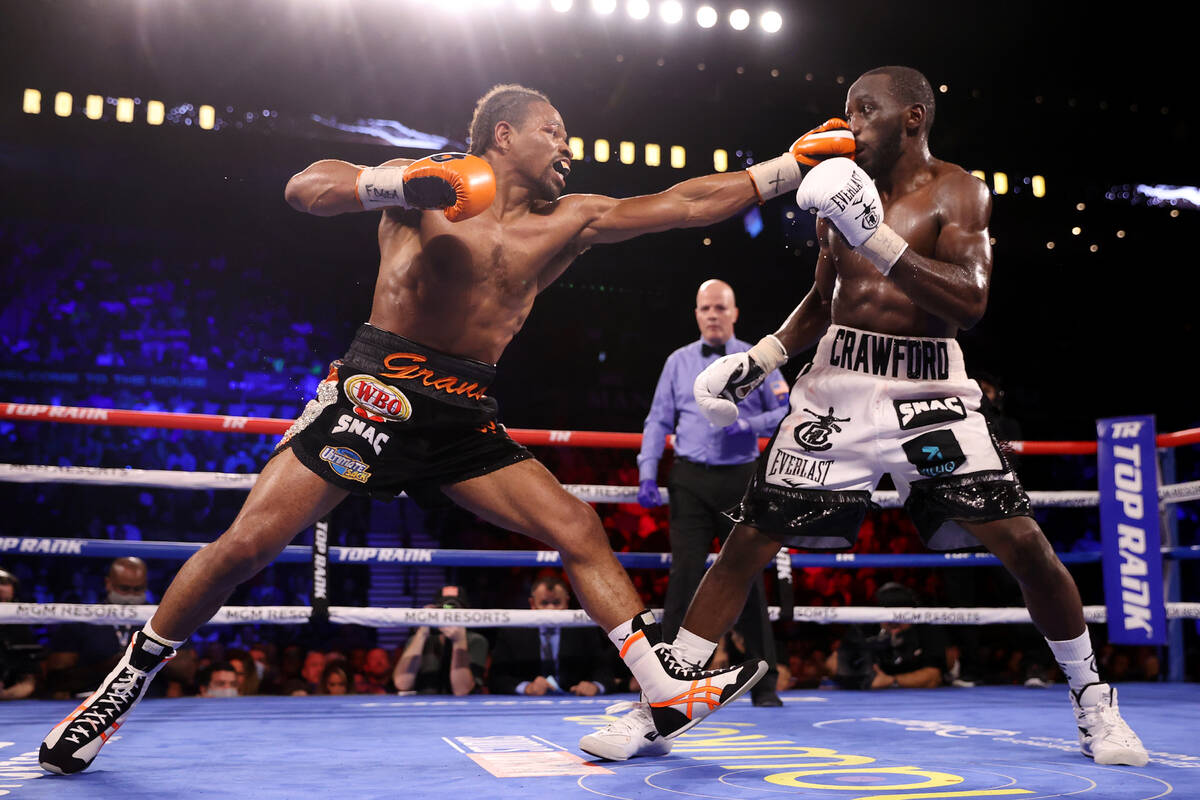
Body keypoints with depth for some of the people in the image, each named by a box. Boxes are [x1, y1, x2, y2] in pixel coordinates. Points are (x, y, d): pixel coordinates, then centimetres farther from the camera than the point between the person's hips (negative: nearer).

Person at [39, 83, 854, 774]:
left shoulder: (567, 221, 11)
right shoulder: (429, 187, -1)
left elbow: (686, 203, 9)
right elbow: (306, 187, -13)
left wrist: (794, 163, 5)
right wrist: (398, 184, -32)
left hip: (465, 417, 5)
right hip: (378, 391, -5)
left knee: (579, 530, -3)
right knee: (249, 543, -9)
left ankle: (669, 692, 4)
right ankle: (125, 685, 11)